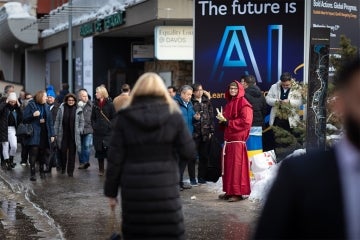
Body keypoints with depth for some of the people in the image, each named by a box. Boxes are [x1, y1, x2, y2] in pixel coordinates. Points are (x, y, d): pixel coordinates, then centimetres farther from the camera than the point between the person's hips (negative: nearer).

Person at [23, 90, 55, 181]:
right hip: (34, 133, -4)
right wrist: (33, 115, -22)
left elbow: (50, 121, 11)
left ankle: (42, 170, 23)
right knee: (34, 152, -10)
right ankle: (32, 173, -6)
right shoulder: (30, 105, -3)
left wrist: (52, 134, 6)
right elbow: (25, 118, -5)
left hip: (44, 133, 4)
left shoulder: (46, 107, 11)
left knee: (43, 152, 7)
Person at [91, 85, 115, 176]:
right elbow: (93, 117, 16)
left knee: (108, 150, -7)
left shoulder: (109, 104, -2)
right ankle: (101, 169, 15)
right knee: (99, 151, 6)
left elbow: (114, 117, -1)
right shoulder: (95, 104, 11)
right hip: (98, 131, 4)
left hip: (108, 131, -4)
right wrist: (94, 126, 4)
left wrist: (110, 126, -9)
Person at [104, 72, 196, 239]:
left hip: (134, 189, 1)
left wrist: (111, 192, 6)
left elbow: (115, 158, 0)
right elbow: (189, 152, 0)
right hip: (165, 188, -1)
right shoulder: (173, 116, 1)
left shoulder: (124, 118, 1)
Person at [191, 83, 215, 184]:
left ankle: (201, 177, 17)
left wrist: (211, 130, 6)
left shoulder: (207, 101, 11)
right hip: (194, 133, -4)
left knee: (204, 156, 8)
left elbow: (211, 116, 11)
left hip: (205, 133, 4)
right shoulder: (191, 102, -1)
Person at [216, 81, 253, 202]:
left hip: (238, 140, -8)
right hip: (228, 139, 8)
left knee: (237, 166, -7)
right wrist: (222, 120, 1)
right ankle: (229, 191, 15)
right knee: (228, 166, 9)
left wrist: (227, 122, -15)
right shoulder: (229, 103, 19)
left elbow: (245, 122, -18)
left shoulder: (244, 104, -7)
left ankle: (238, 193, -3)